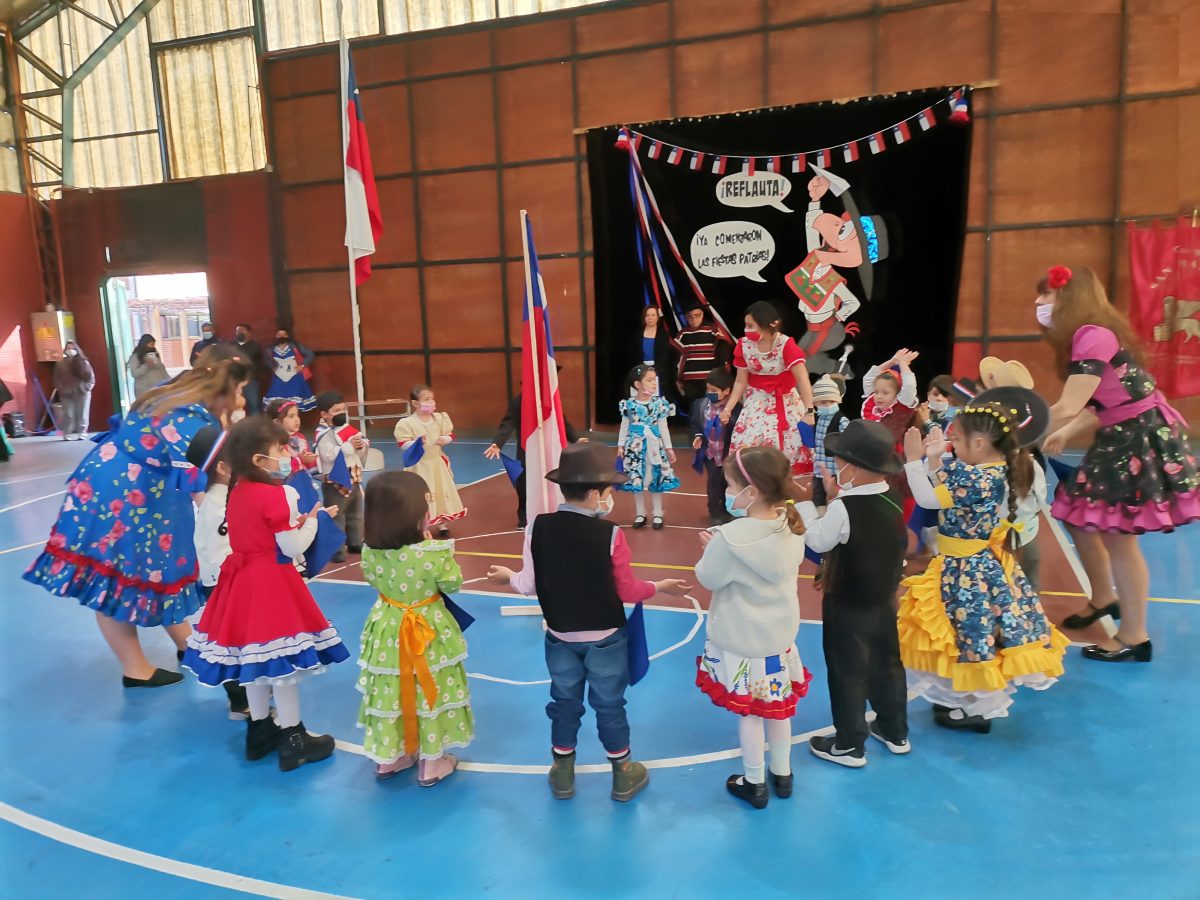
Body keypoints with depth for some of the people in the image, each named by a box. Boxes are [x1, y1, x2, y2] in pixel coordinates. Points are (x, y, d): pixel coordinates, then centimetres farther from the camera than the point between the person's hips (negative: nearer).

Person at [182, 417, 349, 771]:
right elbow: (293, 548, -15)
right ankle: (292, 741, 8)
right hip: (272, 583, -9)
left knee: (256, 660, 18)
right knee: (283, 662, 0)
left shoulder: (237, 492, 6)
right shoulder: (274, 494, -19)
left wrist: (294, 524, 12)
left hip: (243, 581, 9)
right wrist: (313, 520, -1)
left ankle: (260, 731, 30)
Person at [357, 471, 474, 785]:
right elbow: (452, 585, -12)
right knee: (429, 692, 13)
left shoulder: (370, 550, -14)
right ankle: (431, 763, 27)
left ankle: (387, 757, 36)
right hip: (429, 630, -4)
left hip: (387, 629, 4)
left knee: (390, 691, 20)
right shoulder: (434, 552, -28)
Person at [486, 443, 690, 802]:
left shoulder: (538, 528, -14)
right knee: (609, 704, 14)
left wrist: (507, 576, 14)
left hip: (560, 636, 3)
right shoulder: (609, 534, -22)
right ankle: (623, 774, 31)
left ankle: (562, 773, 34)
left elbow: (530, 586, -8)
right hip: (606, 637, -2)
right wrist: (659, 586, 6)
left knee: (564, 702, 19)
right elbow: (628, 591, -13)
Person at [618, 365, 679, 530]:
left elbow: (663, 427, 2)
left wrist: (669, 448, 3)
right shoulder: (629, 404, -3)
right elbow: (624, 426, 5)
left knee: (656, 479, 4)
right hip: (635, 445, 0)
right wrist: (620, 445, 3)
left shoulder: (659, 403, -3)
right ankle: (640, 514, 20)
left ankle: (658, 514, 17)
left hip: (654, 445, 0)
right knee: (635, 479, 6)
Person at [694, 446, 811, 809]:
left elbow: (709, 578, -14)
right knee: (778, 705, 22)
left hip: (741, 642, -6)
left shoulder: (731, 539, -28)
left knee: (748, 712, 12)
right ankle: (782, 775, 39)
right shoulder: (792, 527, -9)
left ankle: (755, 783, 28)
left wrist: (712, 548, 2)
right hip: (780, 635, 6)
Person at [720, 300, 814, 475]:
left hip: (786, 401, -2)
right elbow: (741, 382, -2)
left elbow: (803, 380, -27)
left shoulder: (786, 345, -21)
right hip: (758, 401, 2)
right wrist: (728, 408, -12)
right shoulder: (744, 345, -10)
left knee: (793, 443, 0)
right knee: (748, 443, -7)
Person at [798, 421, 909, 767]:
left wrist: (804, 503, -7)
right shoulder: (893, 499, -7)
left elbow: (818, 541, -14)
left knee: (847, 673, 8)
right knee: (887, 664, 22)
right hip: (884, 598, 7)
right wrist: (836, 497, 2)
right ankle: (894, 731, 39)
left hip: (848, 605, -7)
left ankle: (849, 745, 22)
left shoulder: (843, 508, -28)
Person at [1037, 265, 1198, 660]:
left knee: (1118, 537, -1)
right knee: (1079, 517, 16)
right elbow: (1099, 406, 9)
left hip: (1144, 441, -10)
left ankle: (1134, 639, 14)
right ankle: (1103, 599, 37)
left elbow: (1066, 409, -29)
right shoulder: (1090, 336, 10)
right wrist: (1063, 435, 1)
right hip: (1118, 439, 10)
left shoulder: (1093, 336, -23)